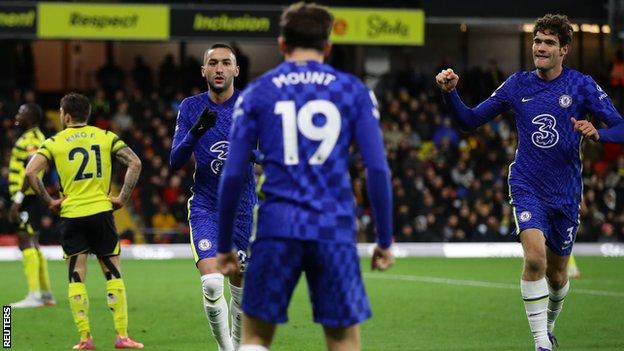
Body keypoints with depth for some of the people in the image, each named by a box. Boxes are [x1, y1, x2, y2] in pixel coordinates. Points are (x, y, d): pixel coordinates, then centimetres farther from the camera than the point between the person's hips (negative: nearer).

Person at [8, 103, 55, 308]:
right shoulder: (30, 137, 19)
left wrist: (17, 200, -24)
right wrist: (17, 201, 23)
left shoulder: (32, 139, -13)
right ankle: (46, 294, 16)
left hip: (29, 199, -10)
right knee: (32, 245, 13)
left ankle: (34, 295, -16)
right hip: (29, 200, 10)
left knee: (26, 242, -13)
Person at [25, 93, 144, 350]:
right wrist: (122, 198, 0)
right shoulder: (105, 137, 7)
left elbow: (30, 172, -8)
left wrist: (49, 202, 0)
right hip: (101, 212, 1)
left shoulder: (54, 142, 4)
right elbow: (134, 163, -3)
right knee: (113, 274, 6)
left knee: (76, 277, 4)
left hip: (71, 215, -1)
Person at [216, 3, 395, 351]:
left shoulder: (257, 93, 7)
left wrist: (225, 246, 12)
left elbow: (233, 175, 4)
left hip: (277, 229, 0)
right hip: (335, 230, 0)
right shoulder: (354, 91, 7)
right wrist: (385, 241, 8)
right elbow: (378, 169, 1)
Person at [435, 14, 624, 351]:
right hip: (527, 187, -1)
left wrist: (597, 133, -30)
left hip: (566, 193, 1)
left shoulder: (582, 86, -4)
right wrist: (450, 93, -9)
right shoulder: (518, 85, 2)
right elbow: (471, 119, 8)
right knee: (535, 257, -25)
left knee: (556, 274, 12)